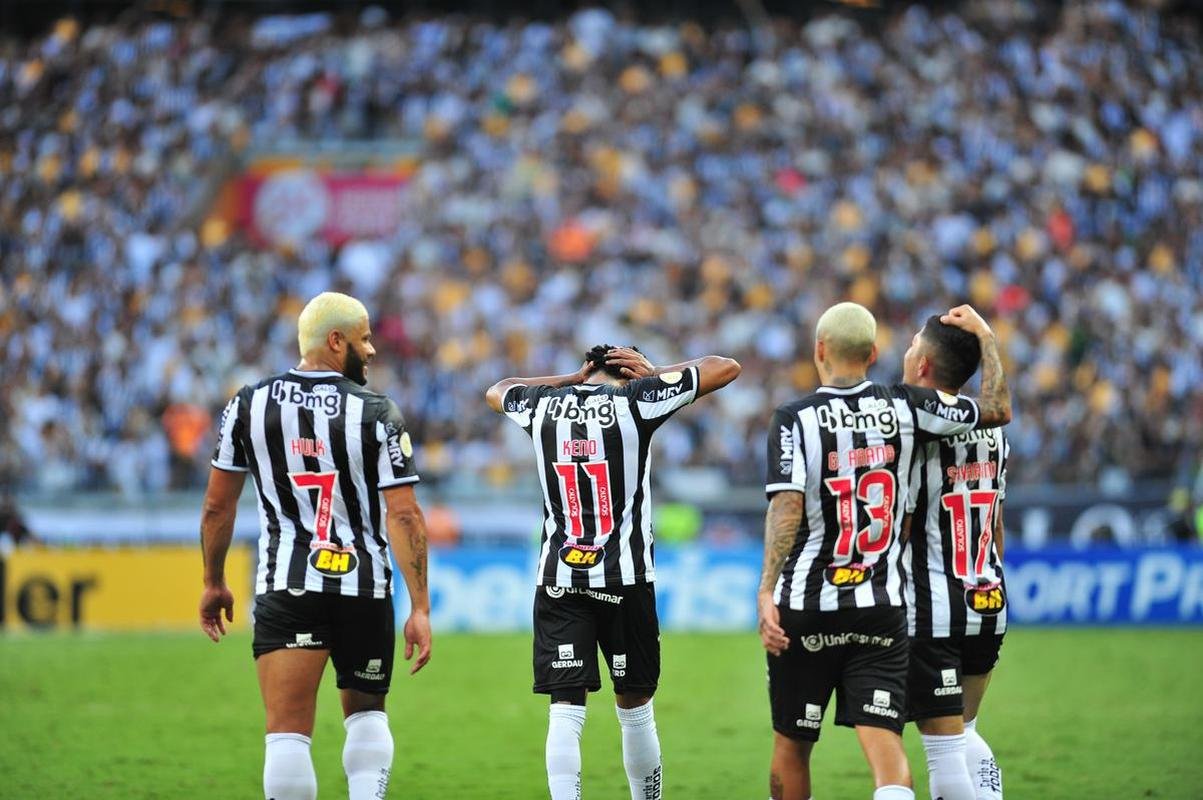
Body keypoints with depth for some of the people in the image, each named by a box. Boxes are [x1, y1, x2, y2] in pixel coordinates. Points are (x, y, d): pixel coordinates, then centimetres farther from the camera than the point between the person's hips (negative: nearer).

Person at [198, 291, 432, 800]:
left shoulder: (250, 405, 3)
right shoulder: (375, 414, -5)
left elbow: (217, 505, 7)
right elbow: (404, 515, -9)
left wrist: (213, 583, 20)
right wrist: (420, 607, -7)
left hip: (287, 588, 0)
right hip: (363, 586, 0)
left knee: (287, 733, -3)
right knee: (366, 713, 21)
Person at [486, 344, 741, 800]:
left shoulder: (543, 404, 4)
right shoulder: (636, 401, -4)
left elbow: (496, 391, 30)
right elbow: (727, 368, 2)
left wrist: (571, 380, 27)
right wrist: (655, 373, 12)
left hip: (558, 580, 2)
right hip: (625, 577, -2)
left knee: (565, 712, -4)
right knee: (635, 708, 11)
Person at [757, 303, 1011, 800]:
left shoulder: (794, 419, -6)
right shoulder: (904, 408, 1)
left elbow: (787, 505, -18)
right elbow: (998, 410, 12)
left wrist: (767, 591, -22)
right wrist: (985, 337, 24)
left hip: (806, 610, -2)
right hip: (882, 610, 2)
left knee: (791, 745, 13)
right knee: (885, 745, -5)